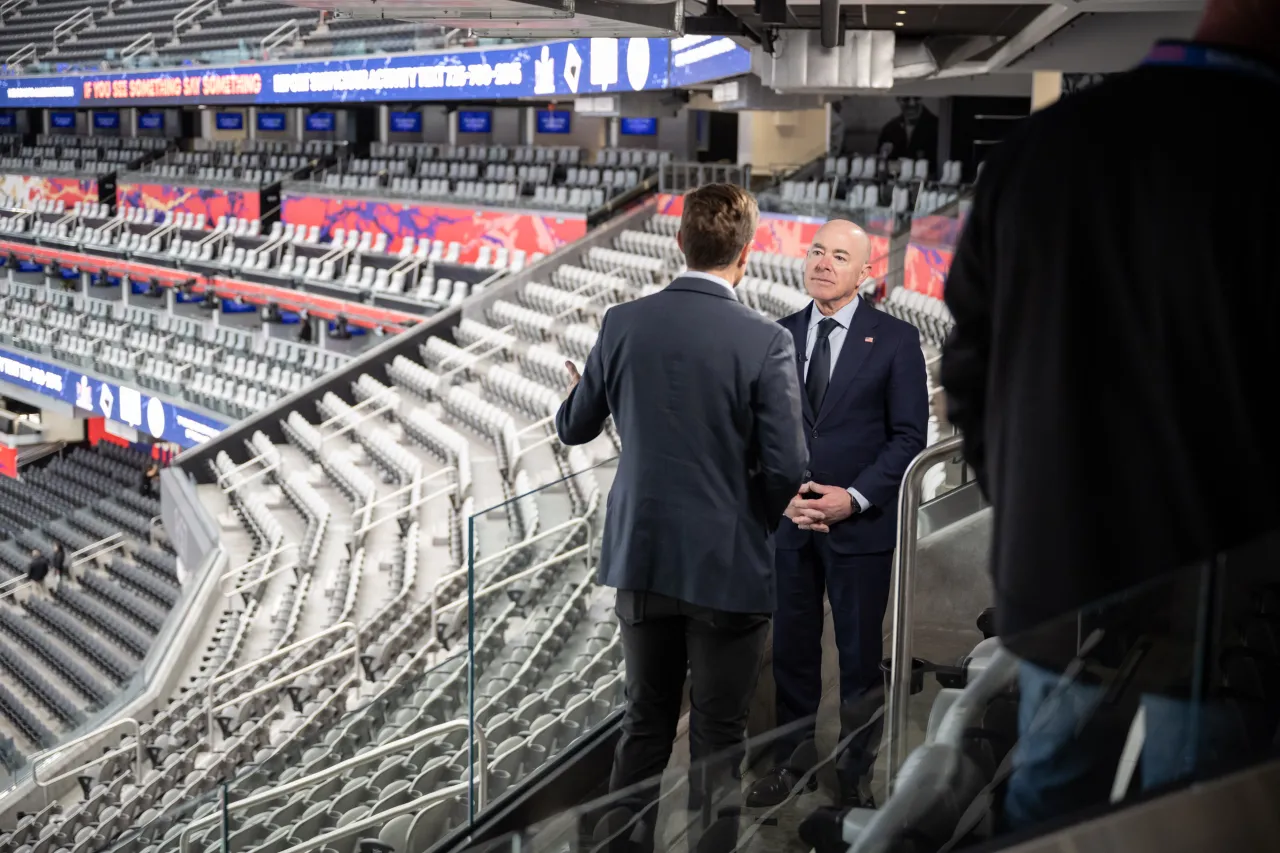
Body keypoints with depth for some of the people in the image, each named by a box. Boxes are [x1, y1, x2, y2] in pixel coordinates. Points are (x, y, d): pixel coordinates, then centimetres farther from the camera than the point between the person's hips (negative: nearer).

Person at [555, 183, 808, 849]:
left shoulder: (623, 323, -4)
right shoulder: (765, 342, -15)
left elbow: (574, 429, 8)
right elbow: (787, 469, -16)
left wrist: (578, 393, 32)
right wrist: (755, 519, 6)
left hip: (643, 556, 4)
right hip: (728, 565, -4)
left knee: (645, 725, 19)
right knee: (718, 741, 9)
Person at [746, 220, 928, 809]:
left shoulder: (895, 339, -4)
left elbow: (909, 435, -6)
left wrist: (854, 498, -16)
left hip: (861, 524, -2)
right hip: (787, 520, 3)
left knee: (861, 655, 9)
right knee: (791, 649, 12)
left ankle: (855, 772, 23)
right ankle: (790, 761, 27)